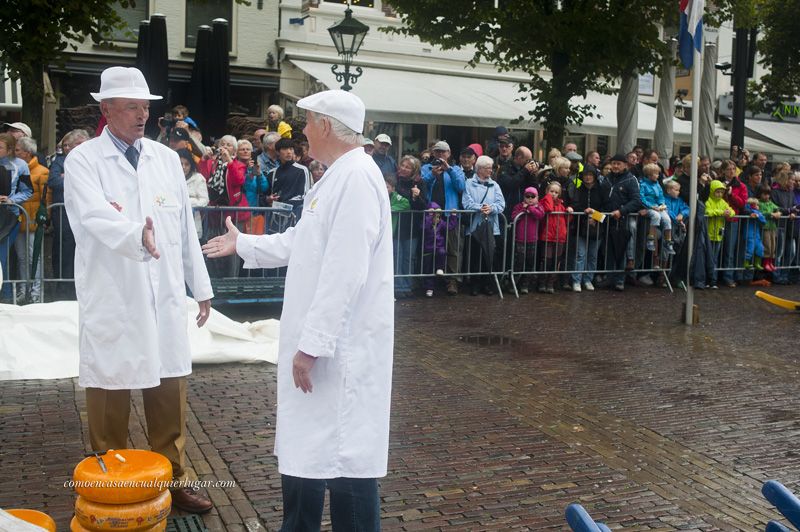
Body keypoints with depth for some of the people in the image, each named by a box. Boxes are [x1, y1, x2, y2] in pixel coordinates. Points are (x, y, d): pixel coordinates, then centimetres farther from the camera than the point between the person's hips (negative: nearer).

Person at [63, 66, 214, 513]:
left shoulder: (166, 158, 9)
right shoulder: (83, 161, -5)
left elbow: (186, 226, 12)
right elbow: (96, 217, -24)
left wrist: (201, 285, 13)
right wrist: (137, 236, -44)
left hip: (165, 300, 4)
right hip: (112, 304, -4)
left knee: (171, 400, 12)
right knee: (109, 402, 7)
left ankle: (173, 481, 27)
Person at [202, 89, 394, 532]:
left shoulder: (357, 177, -19)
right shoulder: (335, 177, 14)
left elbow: (344, 274, -25)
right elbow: (299, 242, 25)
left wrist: (313, 344, -23)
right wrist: (242, 244, 35)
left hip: (340, 348, -10)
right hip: (318, 341, 10)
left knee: (343, 459, -1)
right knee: (304, 450, 20)